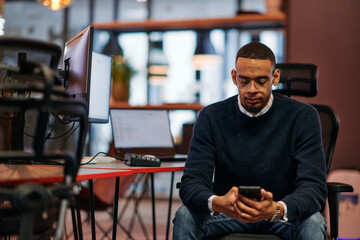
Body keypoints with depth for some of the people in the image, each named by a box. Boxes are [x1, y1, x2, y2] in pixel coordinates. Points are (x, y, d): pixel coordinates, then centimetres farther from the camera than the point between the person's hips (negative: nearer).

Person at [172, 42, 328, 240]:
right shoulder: (211, 117, -5)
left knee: (313, 222, -32)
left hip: (285, 216, -1)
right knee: (185, 216, -27)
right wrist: (216, 203, -38)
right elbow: (192, 181, -13)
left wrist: (277, 209, -40)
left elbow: (314, 187, -18)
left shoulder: (303, 116, -9)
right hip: (226, 214, 1)